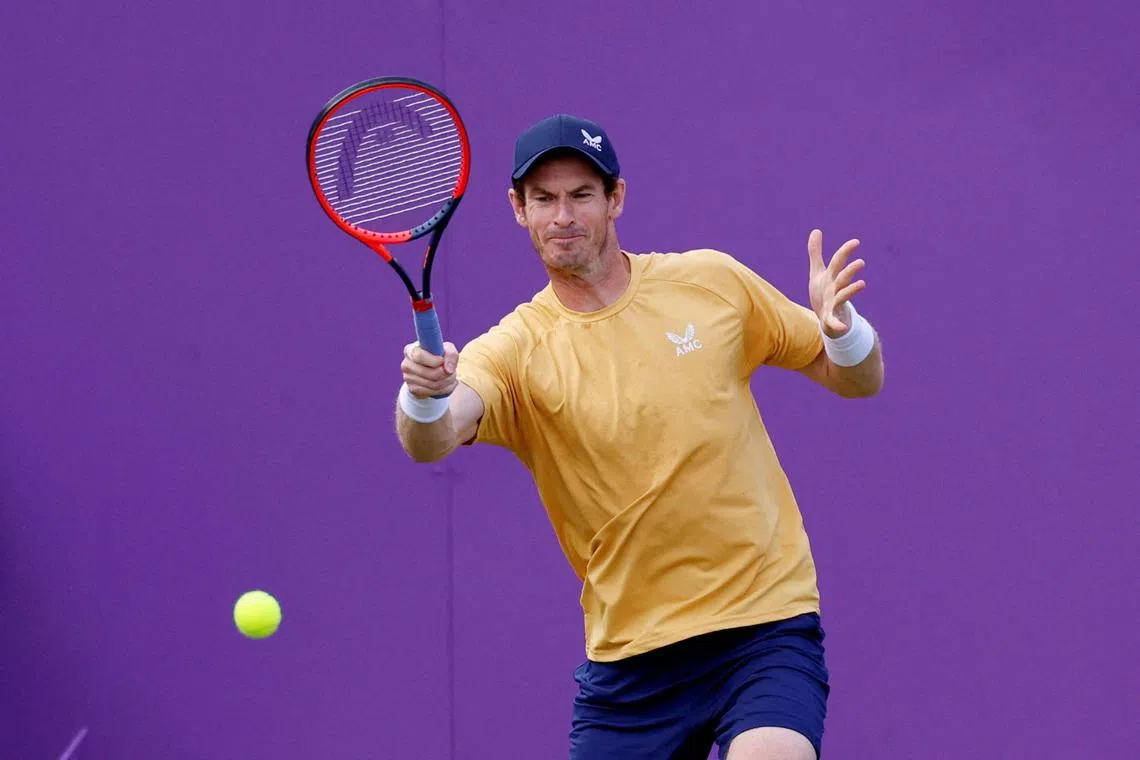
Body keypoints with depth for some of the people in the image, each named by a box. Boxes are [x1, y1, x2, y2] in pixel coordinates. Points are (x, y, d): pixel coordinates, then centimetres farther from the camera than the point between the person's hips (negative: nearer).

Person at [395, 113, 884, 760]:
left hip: (765, 626, -1)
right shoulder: (517, 349, -3)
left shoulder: (712, 282, 2)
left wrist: (842, 329, -13)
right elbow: (431, 440, -23)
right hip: (630, 654, 2)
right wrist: (424, 396, -47)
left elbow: (858, 380, 11)